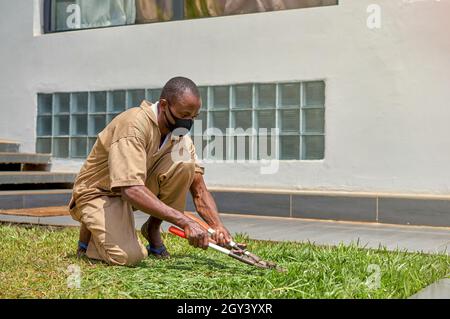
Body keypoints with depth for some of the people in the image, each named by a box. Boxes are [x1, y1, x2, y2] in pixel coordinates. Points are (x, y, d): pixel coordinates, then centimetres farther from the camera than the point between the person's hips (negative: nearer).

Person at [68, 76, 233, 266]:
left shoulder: (179, 135, -5)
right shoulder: (134, 124, -28)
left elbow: (199, 190, -5)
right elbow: (131, 190, -39)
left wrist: (218, 226, -23)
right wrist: (185, 222, -42)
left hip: (137, 188, 6)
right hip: (98, 193, -6)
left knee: (184, 164, -18)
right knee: (129, 256, -29)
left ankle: (153, 229, -1)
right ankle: (90, 233, 5)